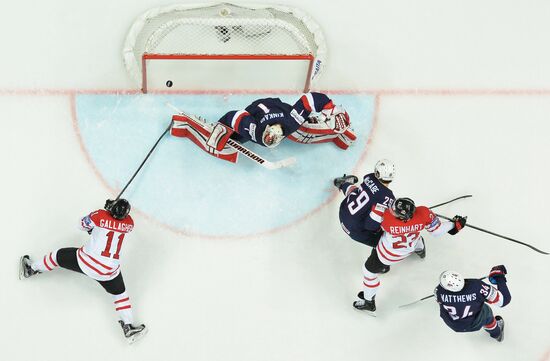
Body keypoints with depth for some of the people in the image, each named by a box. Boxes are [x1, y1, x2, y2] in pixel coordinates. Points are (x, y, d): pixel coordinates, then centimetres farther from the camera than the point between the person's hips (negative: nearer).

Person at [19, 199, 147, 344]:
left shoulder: (100, 215, -15)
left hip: (85, 262, -1)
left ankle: (31, 269, 41)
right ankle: (128, 327, 16)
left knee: (60, 255, 23)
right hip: (109, 270, 1)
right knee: (119, 293, 20)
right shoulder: (129, 223, -7)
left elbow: (83, 224, 7)